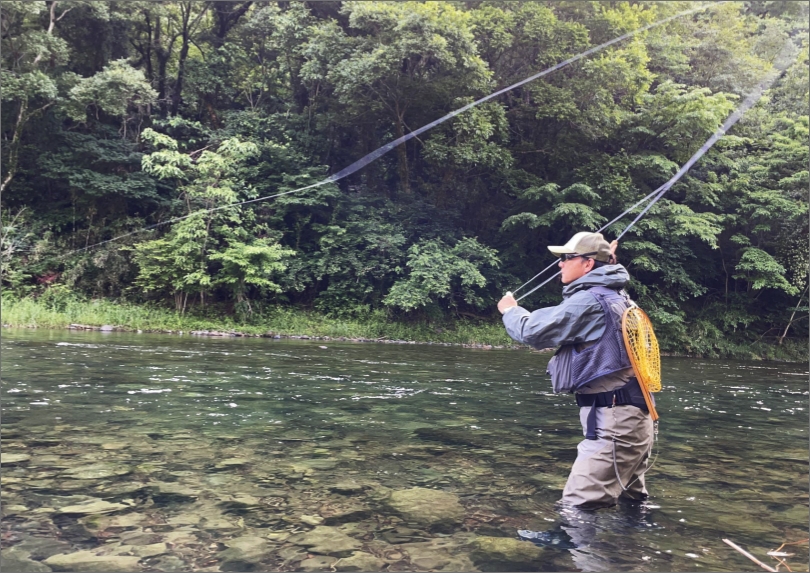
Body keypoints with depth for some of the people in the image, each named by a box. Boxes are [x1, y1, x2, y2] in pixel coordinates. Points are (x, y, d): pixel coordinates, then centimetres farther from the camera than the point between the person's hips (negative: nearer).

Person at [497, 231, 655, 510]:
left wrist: (510, 310, 9)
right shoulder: (617, 297, 15)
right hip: (631, 415, 11)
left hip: (613, 420, -10)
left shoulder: (589, 301, -14)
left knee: (579, 508, -10)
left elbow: (533, 331, -12)